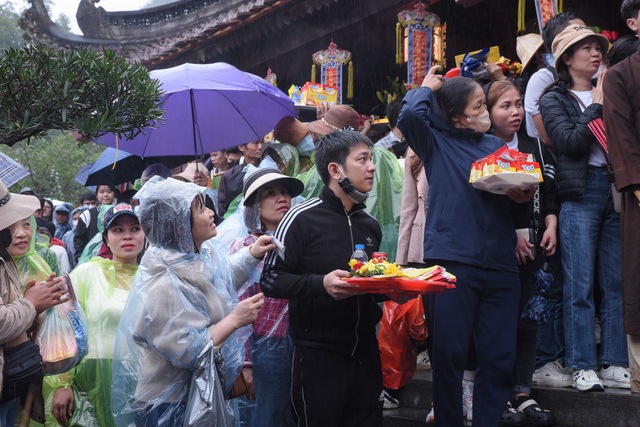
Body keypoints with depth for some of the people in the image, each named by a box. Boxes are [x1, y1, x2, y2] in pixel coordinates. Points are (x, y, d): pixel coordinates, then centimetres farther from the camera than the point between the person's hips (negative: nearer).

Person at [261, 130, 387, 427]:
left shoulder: (370, 226, 14)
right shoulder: (302, 219, -9)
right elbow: (270, 280, -12)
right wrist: (321, 284, -26)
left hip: (365, 354, 7)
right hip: (319, 357, -6)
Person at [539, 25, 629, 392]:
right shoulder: (555, 99, 6)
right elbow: (571, 142, -10)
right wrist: (597, 106, -4)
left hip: (616, 188, 4)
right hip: (580, 192, -4)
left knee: (617, 282, 2)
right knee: (581, 284, -4)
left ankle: (614, 364, 7)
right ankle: (583, 366, 1)